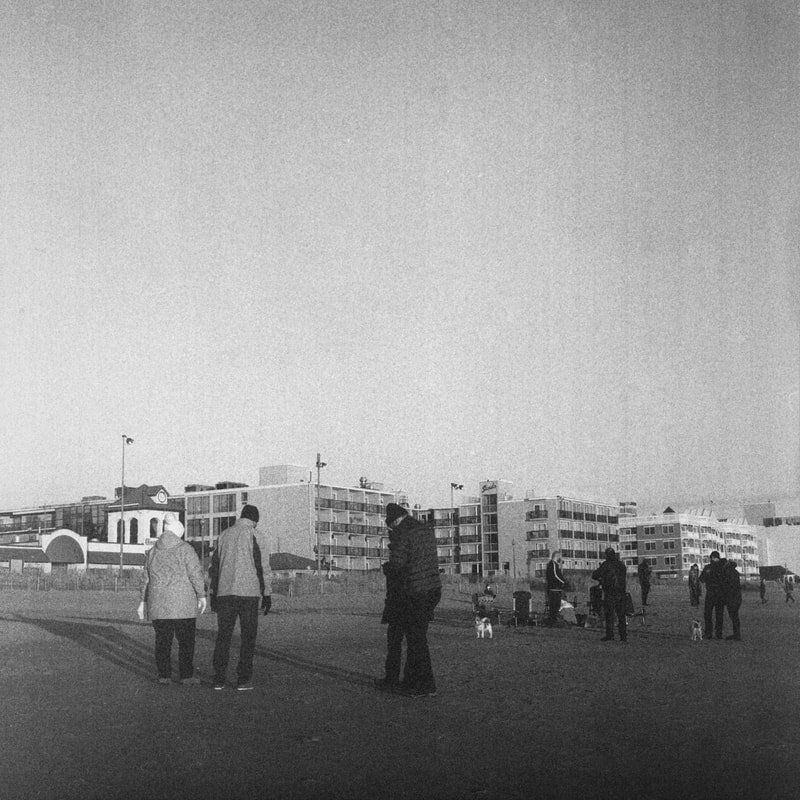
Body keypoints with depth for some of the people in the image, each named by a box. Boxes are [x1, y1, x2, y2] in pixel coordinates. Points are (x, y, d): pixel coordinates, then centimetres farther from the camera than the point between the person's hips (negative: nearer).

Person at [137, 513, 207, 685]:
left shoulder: (152, 552, 10)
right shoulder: (185, 549, -5)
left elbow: (145, 579, 14)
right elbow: (196, 574, -9)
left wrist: (143, 602, 20)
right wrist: (201, 595, -1)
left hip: (158, 604, 4)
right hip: (182, 603, -4)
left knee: (162, 640, 9)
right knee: (186, 640, 3)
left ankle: (164, 675, 9)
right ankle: (186, 675, 3)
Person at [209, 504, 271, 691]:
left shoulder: (224, 535, 12)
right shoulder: (253, 535, -4)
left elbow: (214, 566, 14)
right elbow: (261, 566, -8)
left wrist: (213, 594, 20)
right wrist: (266, 594, -4)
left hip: (225, 592, 4)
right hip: (248, 592, -4)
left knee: (223, 636, 9)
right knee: (248, 637, 4)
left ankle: (219, 679, 7)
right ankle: (243, 679, 1)